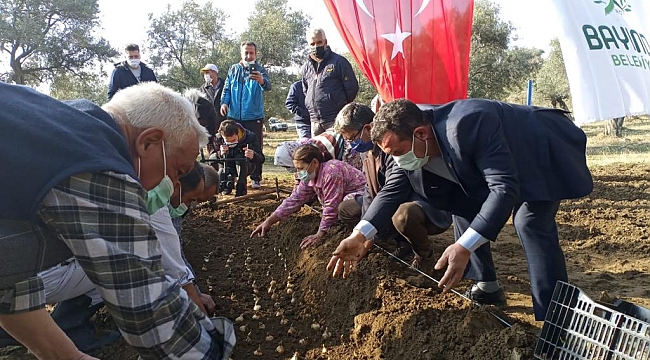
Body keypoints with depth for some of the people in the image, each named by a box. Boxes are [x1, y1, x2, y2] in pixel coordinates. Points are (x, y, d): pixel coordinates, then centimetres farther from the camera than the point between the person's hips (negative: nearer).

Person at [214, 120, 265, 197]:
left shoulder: (250, 136, -24)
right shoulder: (218, 138, -20)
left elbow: (261, 159, -25)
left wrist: (253, 156, -49)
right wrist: (220, 154, -42)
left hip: (245, 168, -2)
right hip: (227, 166, 2)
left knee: (241, 158, -36)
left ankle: (241, 187, -21)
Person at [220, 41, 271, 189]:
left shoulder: (260, 70, 0)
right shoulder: (233, 69, 10)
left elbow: (268, 87, -19)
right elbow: (227, 89, 14)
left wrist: (262, 81, -42)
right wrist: (224, 102, -5)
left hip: (254, 116, -2)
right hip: (234, 116, 3)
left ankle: (256, 178, 9)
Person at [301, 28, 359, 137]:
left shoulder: (339, 62, -3)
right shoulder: (306, 67, 15)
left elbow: (352, 88, -2)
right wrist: (311, 107, 17)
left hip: (335, 120, -6)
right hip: (315, 121, 6)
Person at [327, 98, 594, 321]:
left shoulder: (466, 126, -41)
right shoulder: (408, 144, -16)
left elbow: (504, 188, -43)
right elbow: (393, 188, -8)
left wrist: (463, 247, -51)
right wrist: (359, 236, -21)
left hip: (546, 152, -8)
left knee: (530, 221, -26)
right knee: (464, 207, 4)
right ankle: (486, 287, 16)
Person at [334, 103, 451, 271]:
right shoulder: (368, 149, 2)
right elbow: (370, 189, 5)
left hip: (432, 208, -9)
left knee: (403, 215, -44)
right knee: (345, 209, 9)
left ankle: (424, 254, -8)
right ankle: (403, 241, 8)